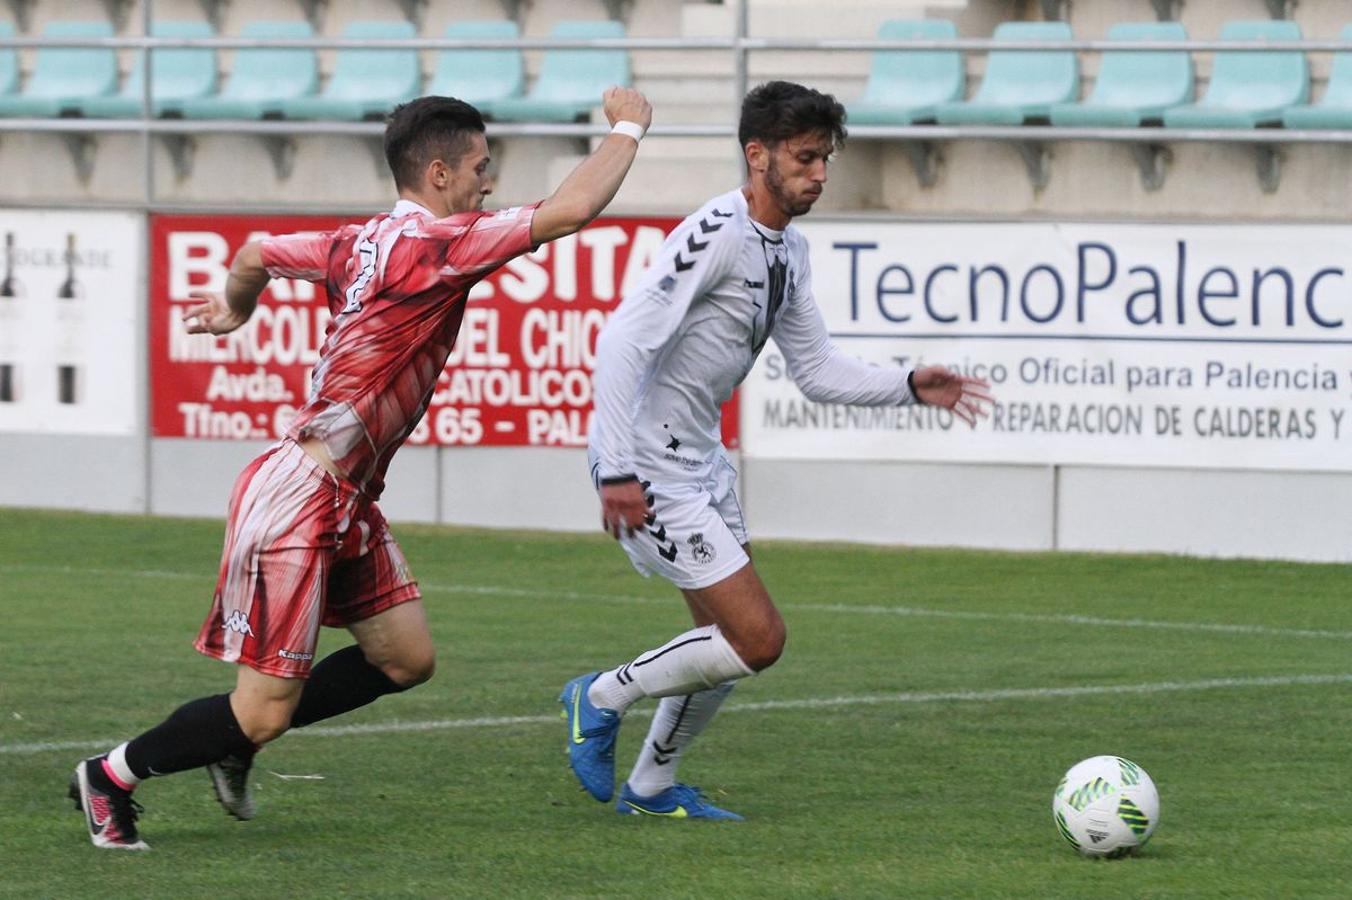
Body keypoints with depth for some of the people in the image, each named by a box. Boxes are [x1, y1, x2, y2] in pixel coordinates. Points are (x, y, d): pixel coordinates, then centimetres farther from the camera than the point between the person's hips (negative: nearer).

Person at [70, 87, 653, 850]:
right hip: (300, 500, -10)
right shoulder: (429, 243, -19)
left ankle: (235, 740, 23)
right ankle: (112, 777, 14)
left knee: (408, 658, 10)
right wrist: (629, 127, -10)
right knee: (263, 712, -4)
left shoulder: (363, 243, 7)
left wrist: (236, 306, 45)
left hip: (345, 503, 10)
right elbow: (572, 209, -24)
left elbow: (257, 253, 23)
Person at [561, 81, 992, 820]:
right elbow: (623, 340, -27)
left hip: (699, 459, 10)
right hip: (649, 468, -10)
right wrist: (618, 471, -30)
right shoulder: (717, 234, -21)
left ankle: (651, 786, 31)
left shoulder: (787, 250, 10)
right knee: (758, 639, -12)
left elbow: (816, 370, 17)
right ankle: (603, 697, 6)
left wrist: (909, 387, 2)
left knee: (733, 638, 16)